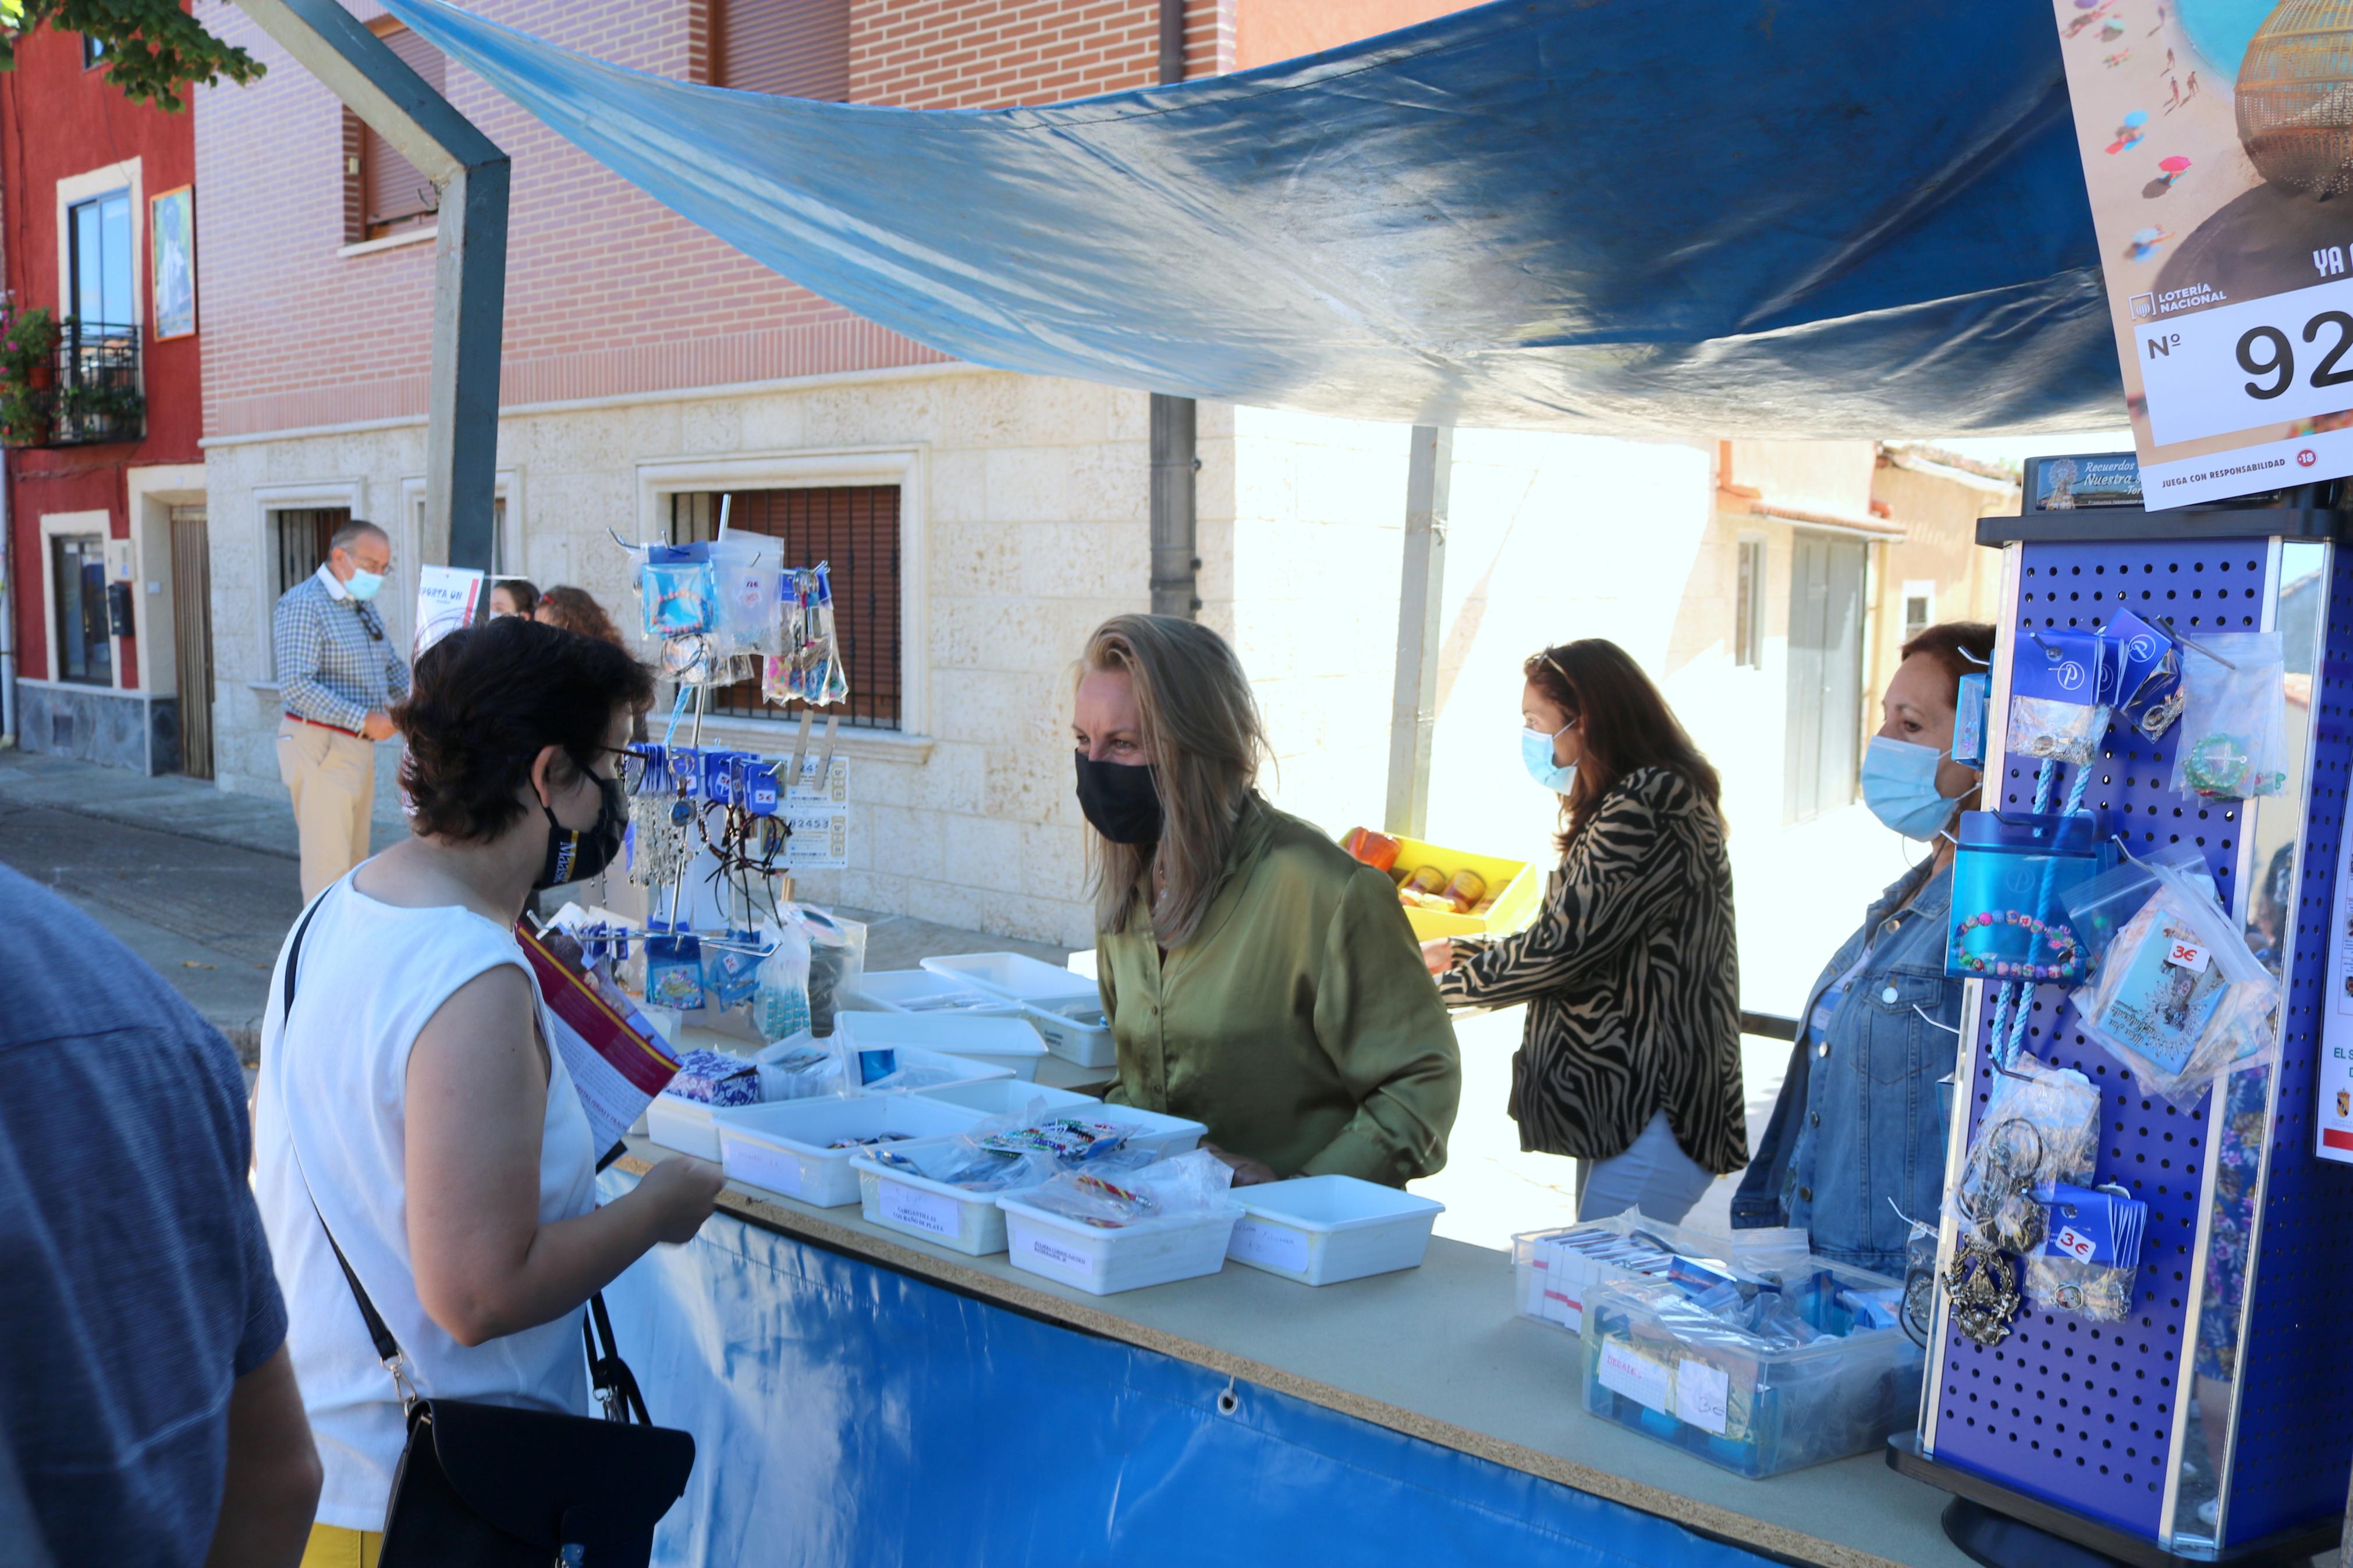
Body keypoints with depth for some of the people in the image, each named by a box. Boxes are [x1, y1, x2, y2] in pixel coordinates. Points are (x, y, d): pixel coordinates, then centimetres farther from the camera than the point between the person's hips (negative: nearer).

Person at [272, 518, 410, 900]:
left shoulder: (364, 608, 16)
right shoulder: (303, 604, -13)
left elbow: (394, 668, 21)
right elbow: (295, 686, -22)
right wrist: (363, 719, -24)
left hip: (360, 746, 9)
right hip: (321, 747, -9)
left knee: (354, 862, 13)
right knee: (329, 862, -9)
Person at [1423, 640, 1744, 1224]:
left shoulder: (1649, 810, -17)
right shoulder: (1639, 802, 17)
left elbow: (1560, 947, -19)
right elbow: (1570, 941, 21)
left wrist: (1441, 987, -6)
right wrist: (1452, 951, 17)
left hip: (1654, 1110, -10)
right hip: (1618, 1096, 10)